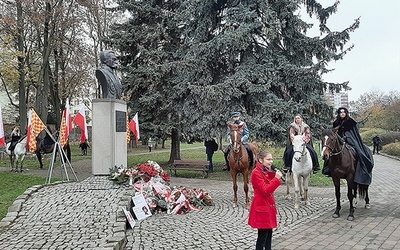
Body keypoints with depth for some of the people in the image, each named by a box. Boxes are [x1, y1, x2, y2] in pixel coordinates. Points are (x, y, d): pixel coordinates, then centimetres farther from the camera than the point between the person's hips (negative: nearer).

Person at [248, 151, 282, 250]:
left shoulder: (267, 171, 10)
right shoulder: (256, 173, -17)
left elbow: (270, 187, 12)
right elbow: (265, 190, -23)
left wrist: (274, 174, 0)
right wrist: (276, 178, -24)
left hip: (269, 205, 9)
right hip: (261, 206, -9)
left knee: (269, 232, 14)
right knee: (263, 235, -2)